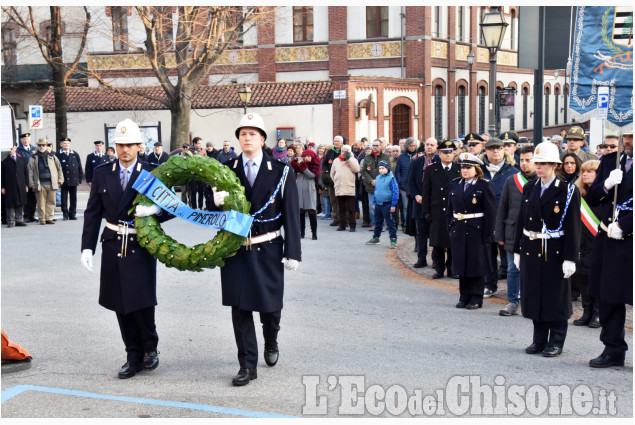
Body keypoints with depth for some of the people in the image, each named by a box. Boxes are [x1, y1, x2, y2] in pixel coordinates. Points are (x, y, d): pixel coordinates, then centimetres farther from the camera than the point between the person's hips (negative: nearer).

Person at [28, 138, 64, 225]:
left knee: (51, 202, 2)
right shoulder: (33, 158, 6)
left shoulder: (52, 157, 11)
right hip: (40, 184, -2)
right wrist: (32, 184, -1)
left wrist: (60, 181, 7)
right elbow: (30, 172, 5)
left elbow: (59, 168, 14)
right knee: (41, 203, -1)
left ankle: (49, 218, 10)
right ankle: (42, 219, 6)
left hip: (51, 184, 2)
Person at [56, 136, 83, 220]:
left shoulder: (75, 154, 10)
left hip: (74, 180, 3)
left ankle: (72, 214, 13)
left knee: (73, 198, 6)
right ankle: (65, 214, 8)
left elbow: (79, 167, 12)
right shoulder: (58, 155, -2)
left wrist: (79, 178, 8)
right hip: (64, 181, -3)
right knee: (64, 198, 1)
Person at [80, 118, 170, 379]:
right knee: (121, 306, 7)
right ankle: (134, 356, 21)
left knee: (142, 303, -8)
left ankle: (150, 348, 19)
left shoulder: (153, 173, -2)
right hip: (113, 247, 3)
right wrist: (87, 247, -3)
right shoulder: (102, 174, 6)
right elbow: (92, 213, 5)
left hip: (141, 247, -3)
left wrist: (155, 210, -25)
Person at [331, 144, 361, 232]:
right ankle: (342, 225, 14)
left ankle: (352, 225, 3)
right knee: (341, 209, 8)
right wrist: (336, 182, 13)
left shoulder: (352, 160, 5)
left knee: (351, 209, -1)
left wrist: (349, 158, -11)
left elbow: (356, 169, -14)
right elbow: (332, 174, 21)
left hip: (350, 189, -3)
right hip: (339, 189, 3)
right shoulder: (336, 160, 13)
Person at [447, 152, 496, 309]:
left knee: (476, 265, 1)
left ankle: (476, 298, 10)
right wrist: (450, 228, 8)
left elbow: (491, 212, -8)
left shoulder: (484, 187, -7)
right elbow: (450, 209, 15)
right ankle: (464, 296, 20)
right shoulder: (455, 185, 10)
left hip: (476, 231, -5)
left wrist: (486, 234, -12)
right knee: (461, 264, 10)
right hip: (458, 230, 5)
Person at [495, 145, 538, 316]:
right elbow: (502, 209, 8)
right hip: (513, 234, 2)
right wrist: (500, 234, 4)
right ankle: (512, 303, 16)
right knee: (513, 269, 7)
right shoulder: (511, 181, 6)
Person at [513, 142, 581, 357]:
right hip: (531, 250, 5)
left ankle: (556, 342, 14)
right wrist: (517, 251, 11)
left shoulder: (568, 191, -7)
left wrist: (570, 258, -13)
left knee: (556, 297, 3)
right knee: (534, 296, 10)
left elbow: (573, 227, -9)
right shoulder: (529, 189, 9)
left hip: (556, 252, -5)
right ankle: (539, 340, 22)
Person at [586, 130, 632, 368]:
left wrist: (623, 226, -15)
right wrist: (606, 185, -9)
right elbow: (591, 199, 10)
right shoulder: (609, 161, 12)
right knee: (608, 297, 10)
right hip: (607, 239, 6)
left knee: (626, 294, -1)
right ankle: (613, 350, 21)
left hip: (630, 239, -5)